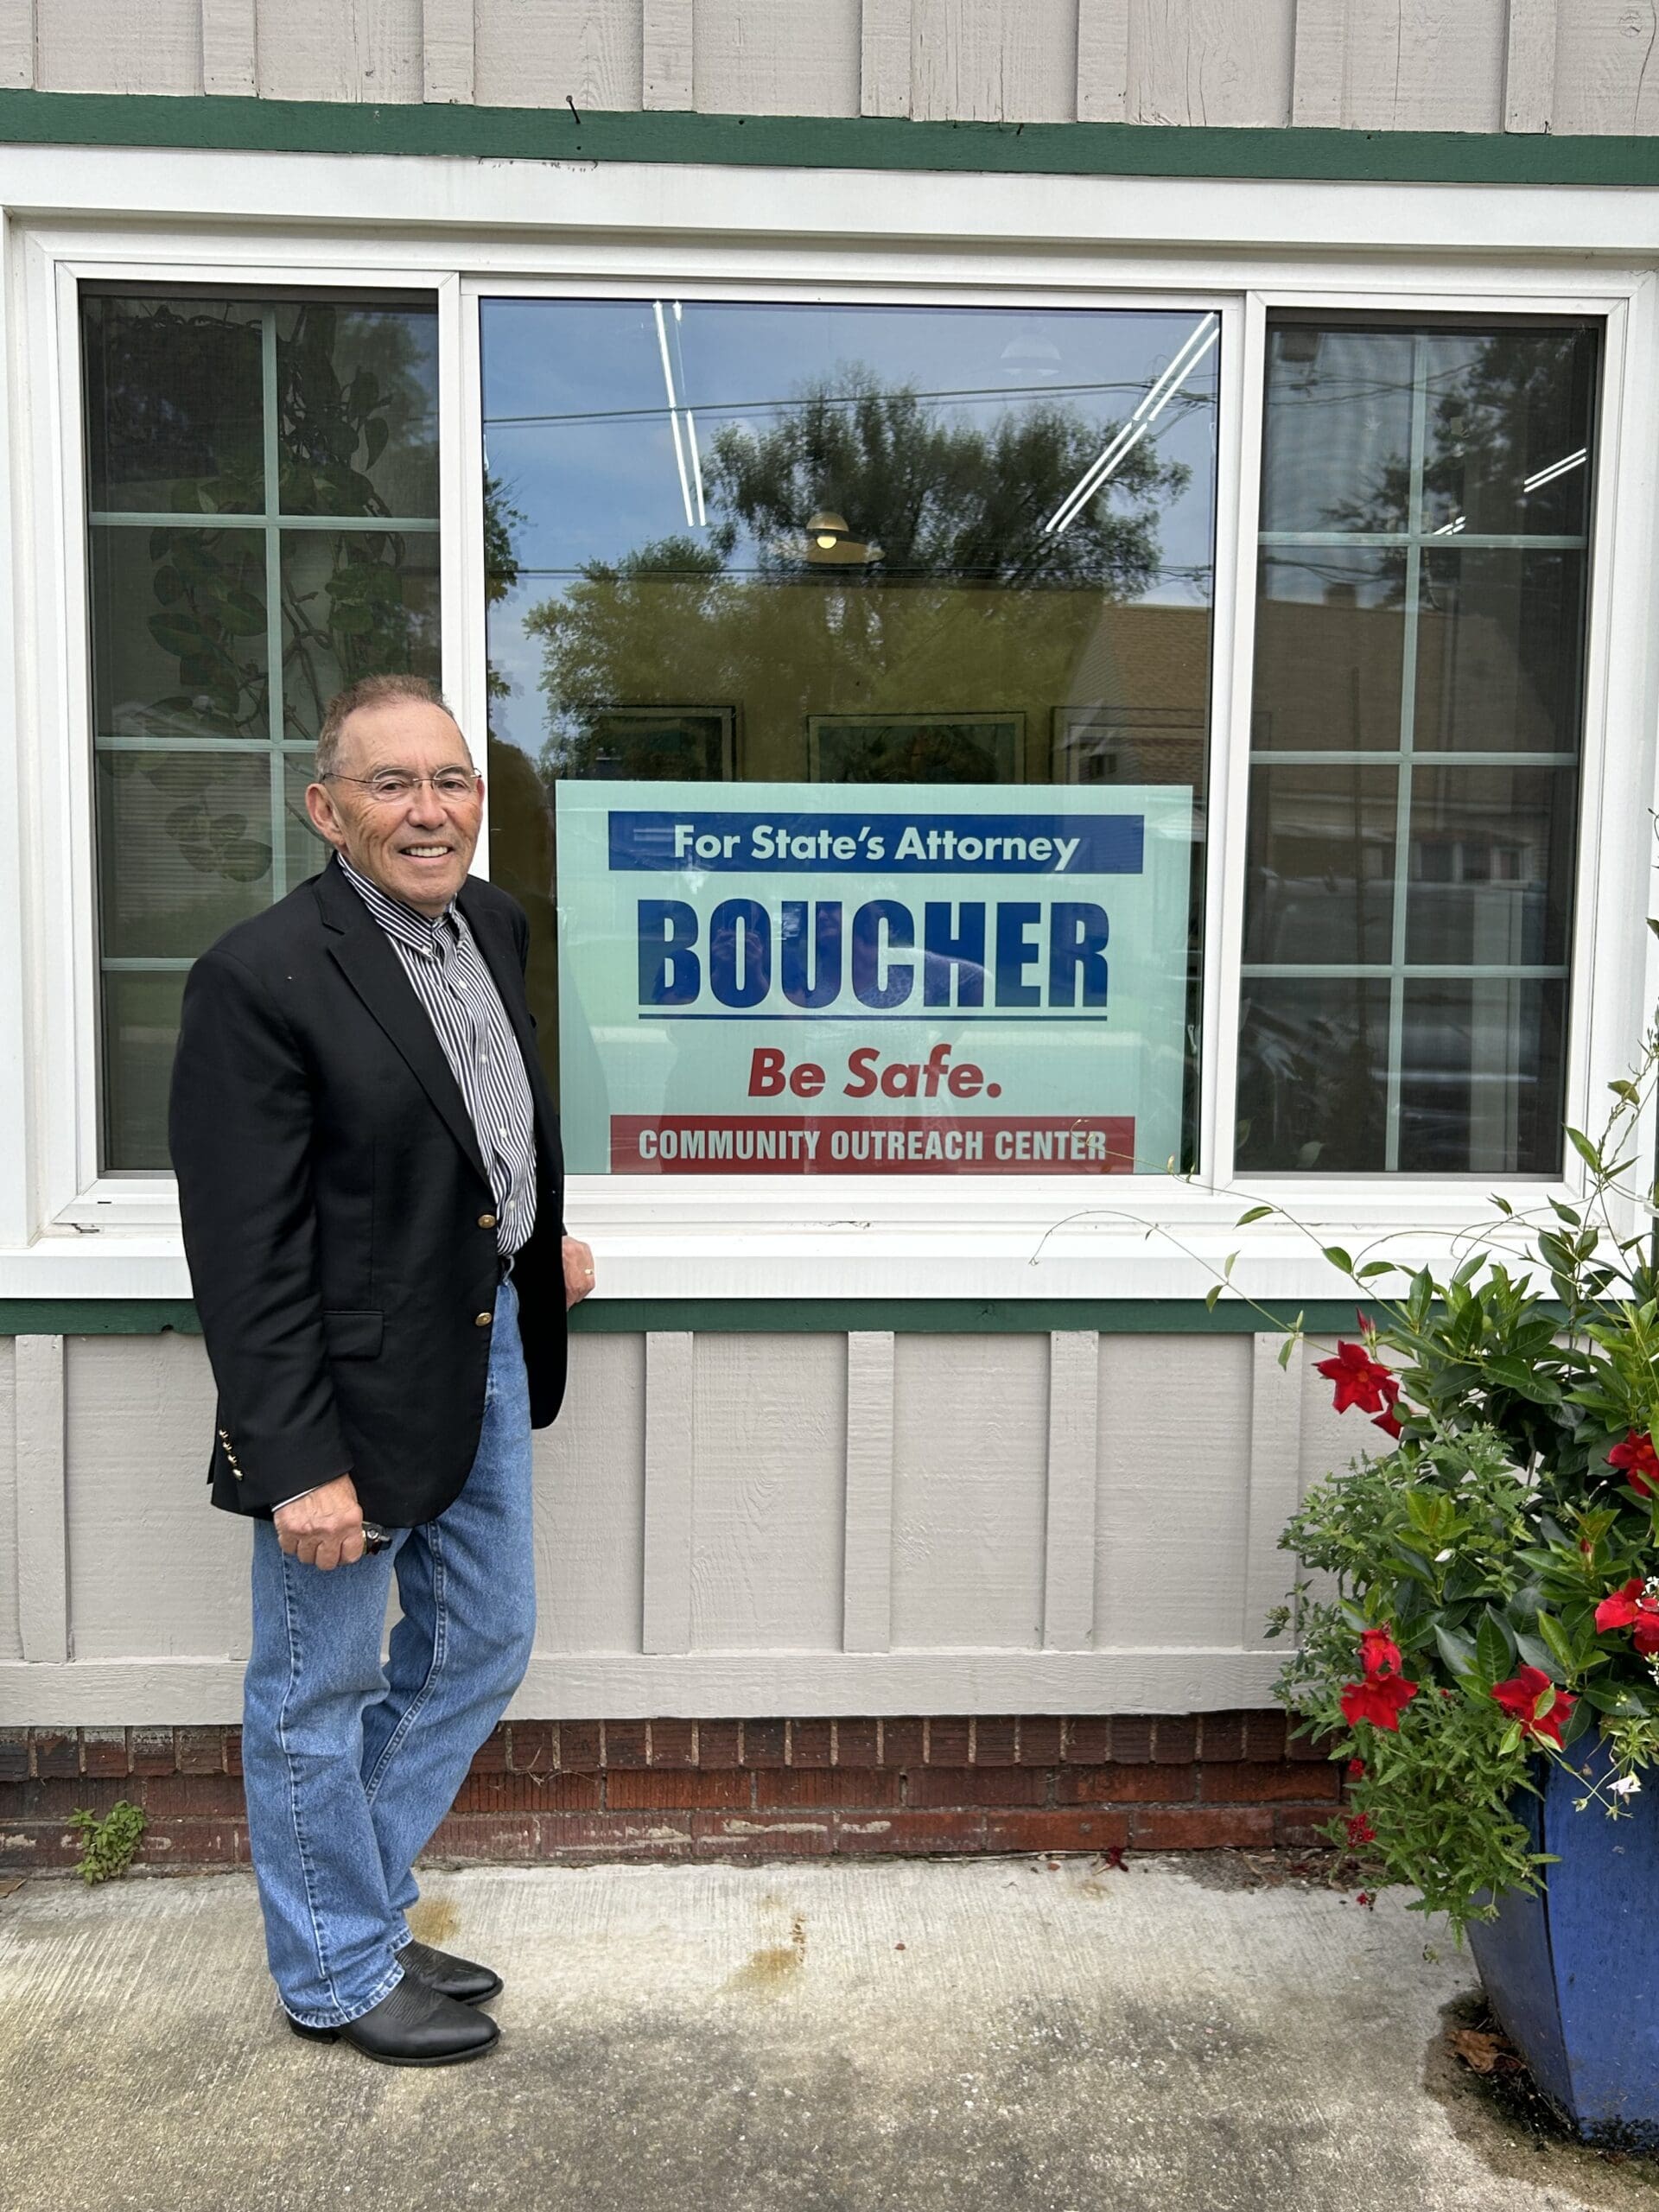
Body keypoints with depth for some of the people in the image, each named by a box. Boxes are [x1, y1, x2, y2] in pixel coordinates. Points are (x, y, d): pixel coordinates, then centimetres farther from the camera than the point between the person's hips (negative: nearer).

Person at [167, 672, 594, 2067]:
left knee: (479, 1649, 21)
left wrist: (538, 1236, 13)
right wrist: (299, 1464, -20)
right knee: (321, 1693, 12)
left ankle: (356, 1908, 42)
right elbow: (245, 1254, -21)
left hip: (489, 1349, 9)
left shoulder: (493, 923, 3)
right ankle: (337, 1977, 34)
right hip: (354, 1389, -8)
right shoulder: (263, 978, -21)